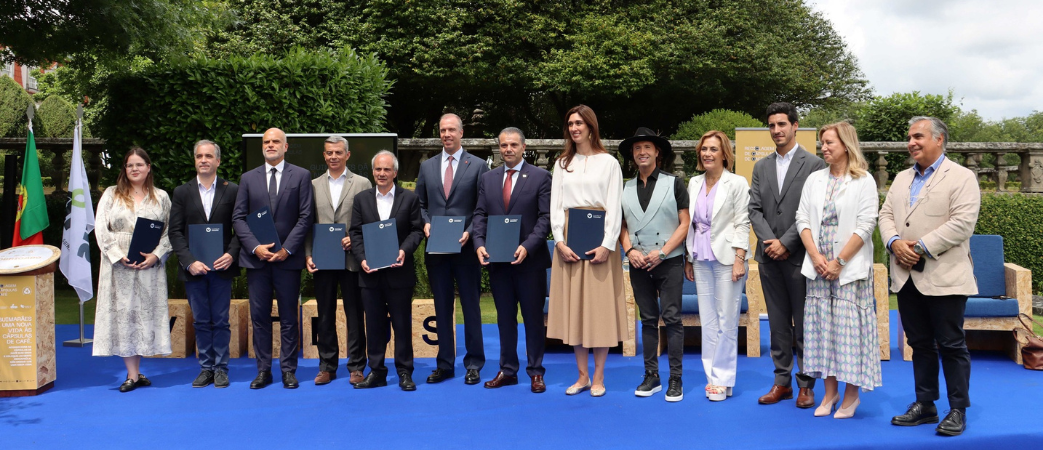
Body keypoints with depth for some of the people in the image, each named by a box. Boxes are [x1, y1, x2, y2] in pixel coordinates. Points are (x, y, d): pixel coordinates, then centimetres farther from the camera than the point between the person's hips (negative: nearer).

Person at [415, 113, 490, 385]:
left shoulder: (478, 166, 1)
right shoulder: (427, 167, 12)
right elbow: (420, 204, 14)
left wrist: (470, 232, -14)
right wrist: (425, 224, -4)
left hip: (465, 248, -3)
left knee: (471, 306, 3)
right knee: (442, 308, 9)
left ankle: (474, 364, 13)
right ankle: (445, 364, 18)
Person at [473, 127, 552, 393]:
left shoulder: (540, 177, -1)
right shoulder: (488, 179, 11)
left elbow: (545, 218, -7)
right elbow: (480, 215, 9)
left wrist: (527, 247, -19)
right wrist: (479, 244, -8)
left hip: (529, 260, -4)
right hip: (497, 260, 4)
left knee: (534, 317, 5)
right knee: (504, 317, 11)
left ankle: (535, 372, 14)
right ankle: (507, 370, 20)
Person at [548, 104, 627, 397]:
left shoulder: (608, 162, 2)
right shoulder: (562, 164, 12)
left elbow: (614, 207, -3)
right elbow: (555, 206, 7)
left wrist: (607, 245, -14)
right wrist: (560, 242, -7)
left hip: (598, 239, -3)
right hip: (568, 239, 4)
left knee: (600, 306, -1)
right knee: (573, 306, 5)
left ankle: (598, 377, 8)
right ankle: (582, 375, 14)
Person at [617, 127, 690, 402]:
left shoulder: (674, 183, 2)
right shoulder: (626, 189, 11)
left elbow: (684, 223, -3)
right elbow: (622, 226, 11)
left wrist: (662, 252, -12)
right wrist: (630, 250, -8)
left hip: (669, 262, -3)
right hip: (639, 263, 3)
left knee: (672, 318, -5)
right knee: (648, 320, 9)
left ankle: (675, 379, 2)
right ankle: (651, 376, 15)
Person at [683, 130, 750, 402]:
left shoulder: (737, 184, -3)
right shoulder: (694, 183, 11)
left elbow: (742, 224, -7)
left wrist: (739, 260, -14)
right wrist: (688, 260, 12)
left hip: (726, 258, -5)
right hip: (701, 260, 5)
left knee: (726, 321, -2)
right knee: (707, 320, 8)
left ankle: (723, 379, 7)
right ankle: (713, 376, 16)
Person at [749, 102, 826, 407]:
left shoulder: (814, 164, -3)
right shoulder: (761, 167, 12)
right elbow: (755, 209, 7)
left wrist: (786, 243, -14)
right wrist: (768, 241, -8)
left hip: (798, 256, -4)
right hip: (769, 256, 5)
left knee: (804, 323, 2)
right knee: (778, 323, 10)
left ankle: (806, 384, 11)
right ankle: (782, 381, 18)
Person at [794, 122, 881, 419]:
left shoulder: (864, 181, -2)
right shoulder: (814, 180, 11)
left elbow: (865, 226, -9)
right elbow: (803, 219, 6)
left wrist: (839, 261, -13)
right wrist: (816, 257, -7)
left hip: (850, 267, -4)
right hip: (818, 266, 4)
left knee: (848, 325, -3)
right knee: (821, 324, 5)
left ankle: (851, 395, 9)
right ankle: (830, 391, 16)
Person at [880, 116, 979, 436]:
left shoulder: (961, 177, -4)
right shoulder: (902, 179, 17)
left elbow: (962, 223, -14)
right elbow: (886, 215, 12)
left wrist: (921, 248, -17)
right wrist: (894, 242, -8)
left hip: (944, 278, -6)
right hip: (907, 276, 6)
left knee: (951, 346, 1)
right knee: (920, 344, 12)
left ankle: (958, 411, 12)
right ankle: (924, 405, 22)